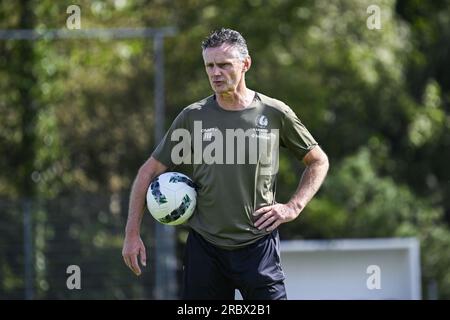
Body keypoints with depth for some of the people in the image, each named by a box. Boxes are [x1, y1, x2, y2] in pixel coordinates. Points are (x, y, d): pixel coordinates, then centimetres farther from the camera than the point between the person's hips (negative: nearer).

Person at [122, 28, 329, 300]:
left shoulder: (275, 113, 1)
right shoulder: (192, 117, 3)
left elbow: (318, 161, 14)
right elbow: (149, 171, 9)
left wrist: (293, 207, 0)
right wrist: (132, 234, 3)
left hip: (259, 246, -1)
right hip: (204, 248, 1)